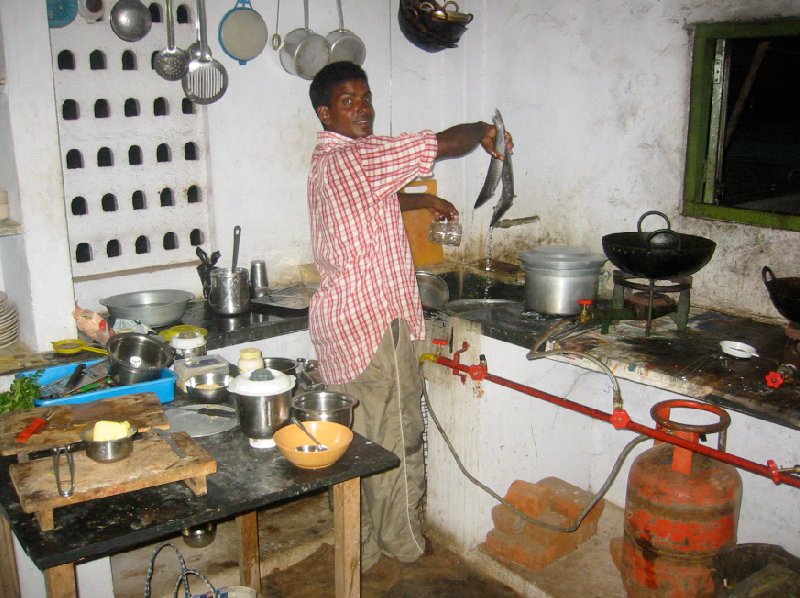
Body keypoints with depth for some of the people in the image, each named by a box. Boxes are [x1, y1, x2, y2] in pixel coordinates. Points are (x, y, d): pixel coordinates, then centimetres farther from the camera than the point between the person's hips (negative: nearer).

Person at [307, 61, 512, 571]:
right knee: (398, 438, 5)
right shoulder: (354, 157, -17)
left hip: (340, 319, 10)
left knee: (357, 437, 17)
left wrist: (422, 200, 25)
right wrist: (482, 130, 3)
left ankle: (359, 547, 30)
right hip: (373, 322, -10)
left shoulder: (328, 161, 14)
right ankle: (402, 543, 22)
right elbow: (443, 144, -16)